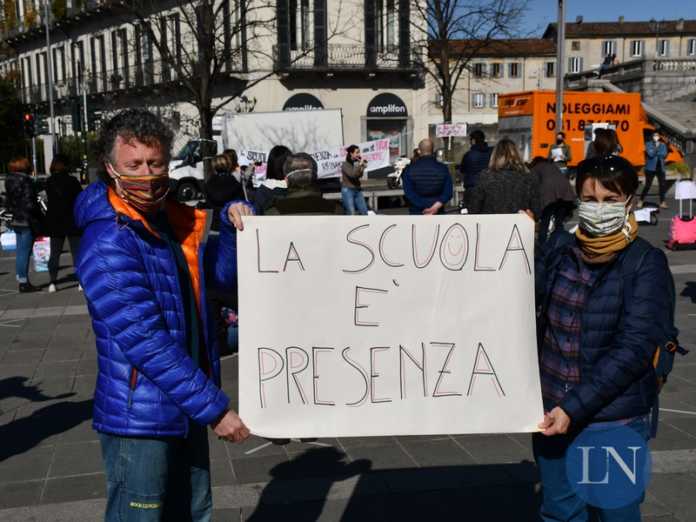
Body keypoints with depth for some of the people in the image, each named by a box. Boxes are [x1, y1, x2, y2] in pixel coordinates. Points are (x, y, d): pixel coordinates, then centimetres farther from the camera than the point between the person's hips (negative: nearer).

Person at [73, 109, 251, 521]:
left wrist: (236, 223, -5)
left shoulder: (172, 220, 5)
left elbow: (223, 272, 14)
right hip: (141, 418, -8)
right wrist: (214, 407, -23)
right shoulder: (108, 244, -21)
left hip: (187, 409, 8)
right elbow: (146, 343, -25)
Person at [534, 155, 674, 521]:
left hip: (615, 421, -4)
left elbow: (634, 349, -17)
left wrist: (575, 408, -22)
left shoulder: (646, 264, -10)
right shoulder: (560, 248, 2)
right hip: (552, 411, 4)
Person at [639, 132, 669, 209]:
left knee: (663, 185, -1)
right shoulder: (648, 144, -2)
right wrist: (656, 147, -17)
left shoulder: (663, 145, 6)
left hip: (660, 168, 3)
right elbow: (650, 154, -16)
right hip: (650, 168, -3)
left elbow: (664, 154, -8)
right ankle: (641, 201, 10)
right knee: (648, 185, -3)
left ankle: (662, 202, 8)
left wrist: (655, 153, -12)